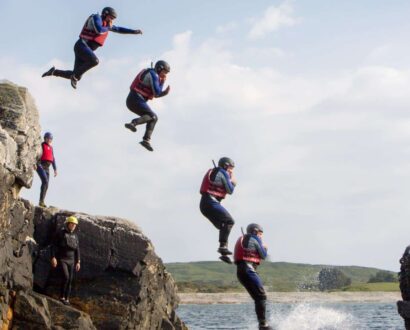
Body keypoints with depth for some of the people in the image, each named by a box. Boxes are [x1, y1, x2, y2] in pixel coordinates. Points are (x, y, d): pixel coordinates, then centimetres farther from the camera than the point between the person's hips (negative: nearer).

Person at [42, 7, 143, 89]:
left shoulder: (106, 24, 21)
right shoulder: (96, 17, -4)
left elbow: (119, 29, 27)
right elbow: (99, 30, -21)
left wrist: (134, 31, 19)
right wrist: (108, 28, -1)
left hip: (86, 49, 9)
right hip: (81, 45, -9)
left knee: (76, 76, 2)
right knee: (94, 61, -35)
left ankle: (54, 71, 14)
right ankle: (75, 76, -19)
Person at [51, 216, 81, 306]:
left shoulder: (75, 236, 11)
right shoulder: (60, 233, -4)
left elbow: (77, 250, 13)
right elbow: (54, 246, -7)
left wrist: (78, 262, 7)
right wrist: (53, 257, -16)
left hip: (71, 261, 5)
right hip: (61, 259, -5)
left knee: (70, 280, 1)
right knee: (66, 276, -22)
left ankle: (67, 299, 9)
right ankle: (62, 297, -9)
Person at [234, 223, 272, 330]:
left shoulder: (243, 240, 26)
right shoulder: (255, 239, 1)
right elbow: (263, 255, 1)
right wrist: (265, 248, 21)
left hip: (240, 270, 9)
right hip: (248, 270, -9)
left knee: (258, 298, 11)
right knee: (261, 296, -11)